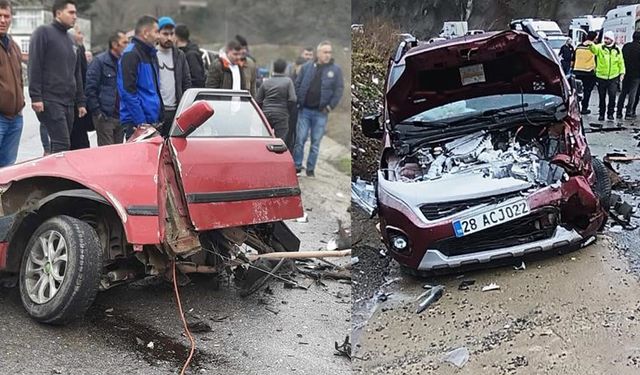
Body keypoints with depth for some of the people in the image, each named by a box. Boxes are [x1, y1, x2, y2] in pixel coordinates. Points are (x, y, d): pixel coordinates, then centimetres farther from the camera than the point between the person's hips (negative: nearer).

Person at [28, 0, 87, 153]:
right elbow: (34, 67, -10)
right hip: (50, 102, -7)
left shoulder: (70, 40, 21)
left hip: (69, 103, 7)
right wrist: (36, 97, -18)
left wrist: (80, 102, 19)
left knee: (60, 146, 7)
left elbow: (77, 74, 24)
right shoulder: (43, 33, -2)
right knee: (62, 145, -16)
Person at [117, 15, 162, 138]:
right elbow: (128, 91, -17)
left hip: (153, 121, 9)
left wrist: (160, 116, 15)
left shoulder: (151, 54, 18)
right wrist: (140, 122, -20)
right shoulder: (131, 54, -10)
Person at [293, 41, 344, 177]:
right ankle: (297, 166, 10)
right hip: (305, 110, 1)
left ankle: (310, 169, 14)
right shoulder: (307, 67, 4)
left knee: (315, 142, 5)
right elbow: (298, 85, 8)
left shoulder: (335, 70, 1)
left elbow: (339, 90, -1)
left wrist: (330, 106, -7)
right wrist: (299, 102, 0)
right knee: (300, 139, 0)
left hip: (321, 112, -1)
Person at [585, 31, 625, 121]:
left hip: (613, 77, 1)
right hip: (601, 77, -1)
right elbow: (594, 48, -27)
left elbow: (621, 62, 12)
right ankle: (601, 114, 20)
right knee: (602, 97, 8)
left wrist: (621, 73, 5)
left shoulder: (617, 50, 5)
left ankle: (610, 113, 11)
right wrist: (591, 44, -49)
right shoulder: (600, 48, -3)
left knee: (612, 96, -4)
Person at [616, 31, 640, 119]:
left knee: (623, 92, 11)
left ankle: (619, 113, 10)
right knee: (632, 93, 1)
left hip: (625, 73, 4)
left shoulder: (625, 46, 2)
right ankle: (629, 113, 0)